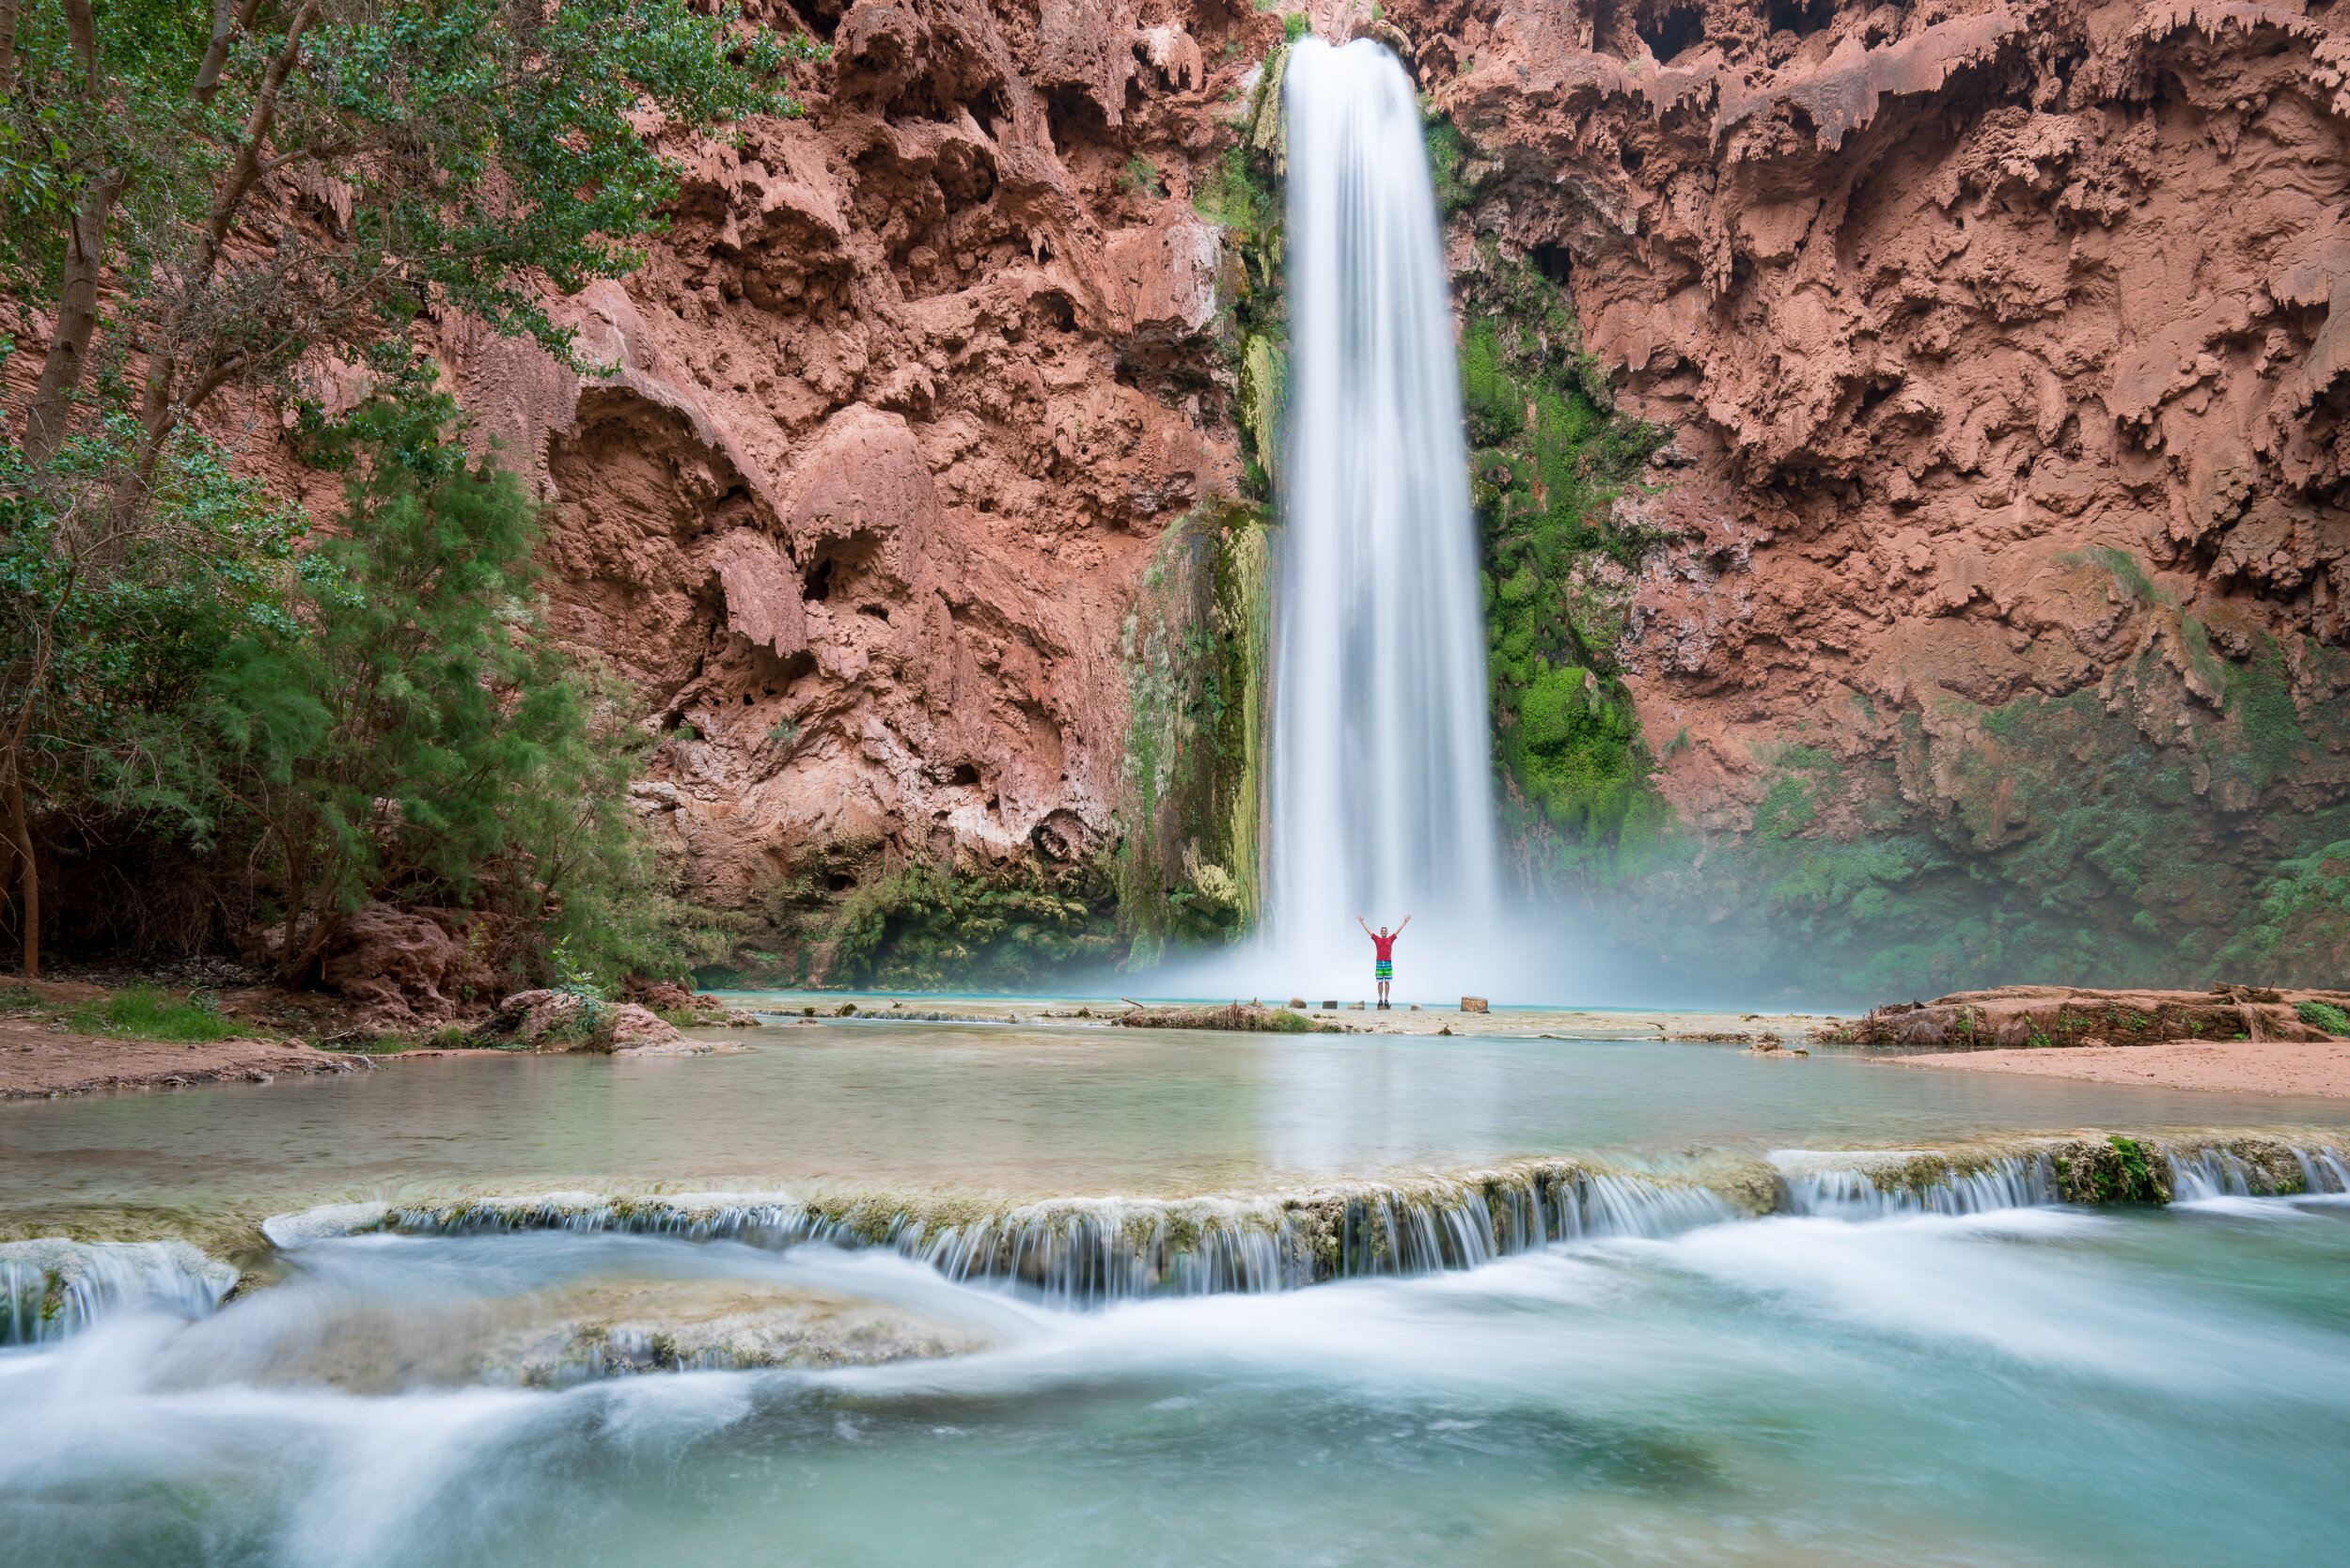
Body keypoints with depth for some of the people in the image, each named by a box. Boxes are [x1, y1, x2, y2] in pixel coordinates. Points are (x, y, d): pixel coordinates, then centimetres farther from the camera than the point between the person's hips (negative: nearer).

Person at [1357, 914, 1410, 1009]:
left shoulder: (1390, 939, 10)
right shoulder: (1377, 939, 9)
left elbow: (1398, 930, 12)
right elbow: (1367, 930, 11)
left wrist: (1405, 922, 12)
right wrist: (1362, 922, 11)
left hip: (1388, 963, 0)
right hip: (1379, 963, 0)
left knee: (1387, 982, 1)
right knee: (1380, 982, 1)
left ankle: (1386, 999, 4)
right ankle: (1380, 999, 3)